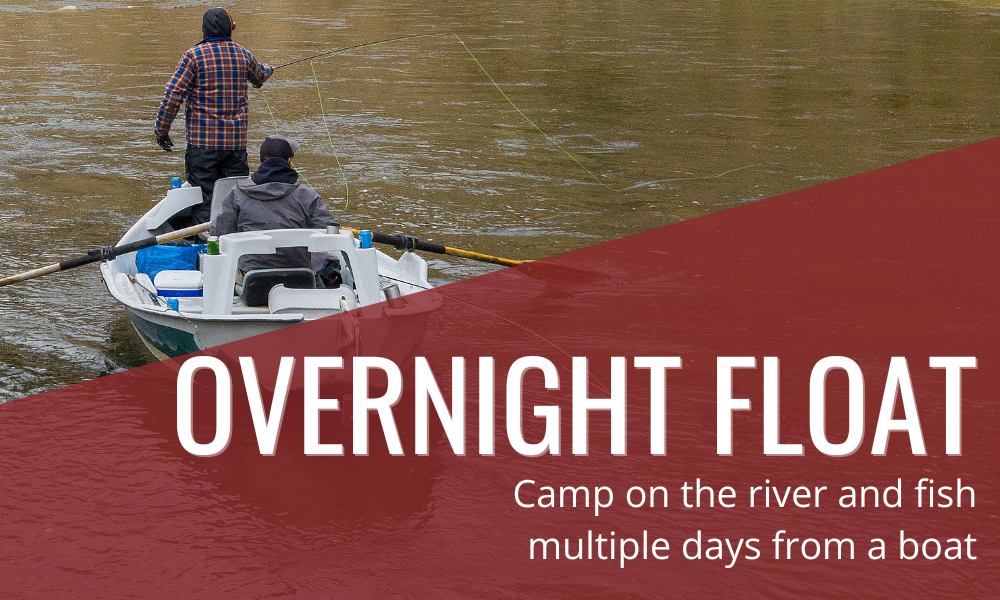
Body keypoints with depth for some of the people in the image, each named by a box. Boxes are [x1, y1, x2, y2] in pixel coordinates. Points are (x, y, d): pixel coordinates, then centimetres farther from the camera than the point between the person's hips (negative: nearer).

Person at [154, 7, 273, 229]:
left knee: (203, 197, -2)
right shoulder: (243, 55, 6)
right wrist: (268, 69, 54)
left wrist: (161, 129, -2)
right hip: (236, 140, 4)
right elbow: (260, 76, 29)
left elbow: (173, 95, -12)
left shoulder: (194, 55, -8)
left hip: (203, 141, -4)